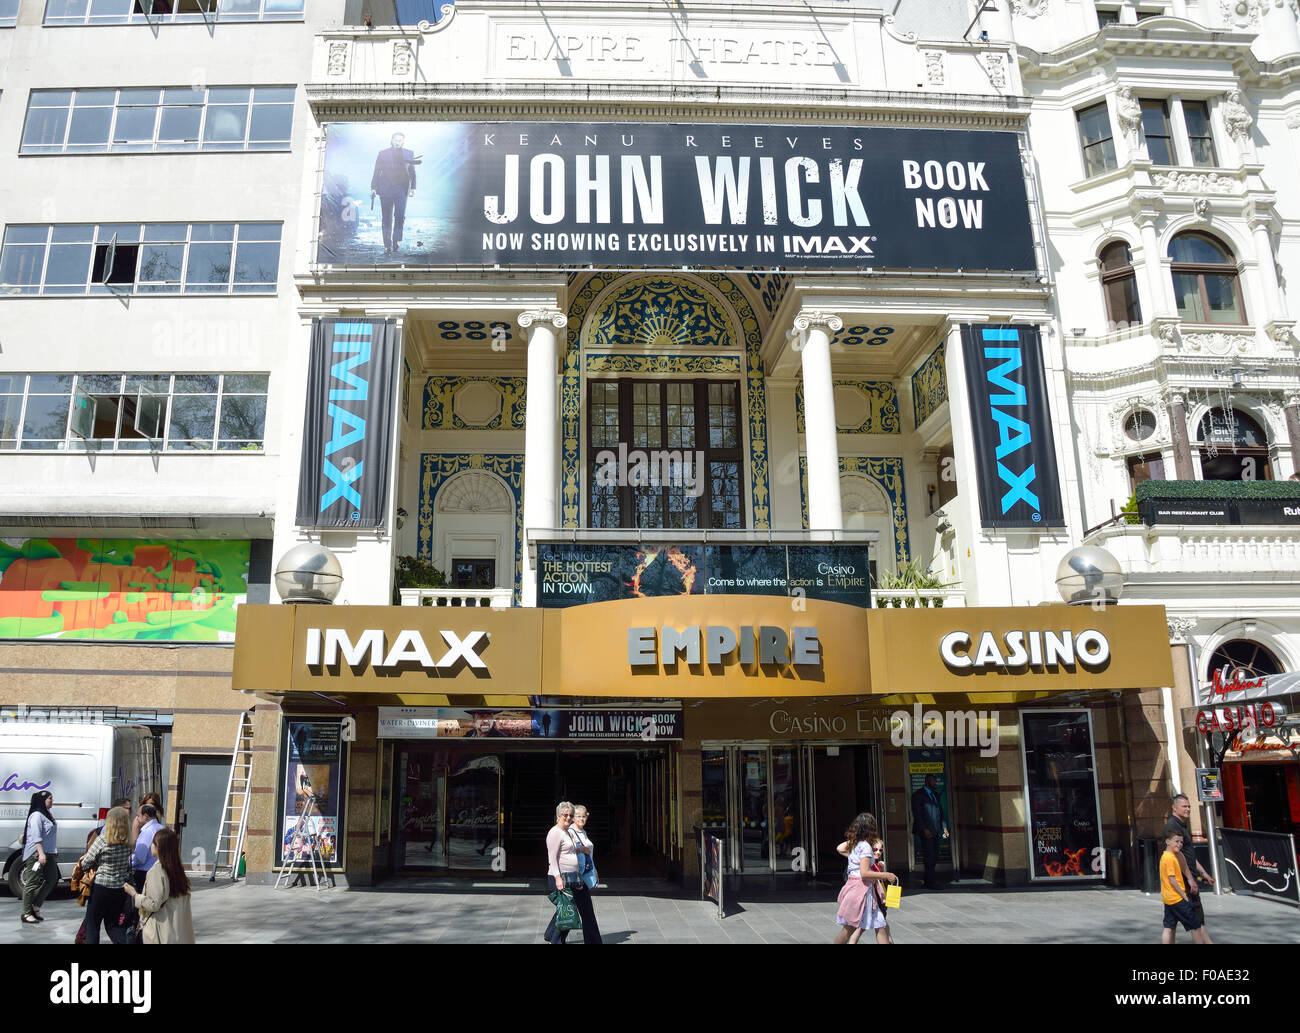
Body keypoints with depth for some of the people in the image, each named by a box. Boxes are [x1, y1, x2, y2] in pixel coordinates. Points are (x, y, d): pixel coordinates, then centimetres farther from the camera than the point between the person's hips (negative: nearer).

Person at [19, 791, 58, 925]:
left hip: (48, 853, 10)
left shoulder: (47, 814, 17)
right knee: (33, 883, -5)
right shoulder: (37, 815, -14)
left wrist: (55, 851, 23)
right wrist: (41, 853, -27)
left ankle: (35, 906, 17)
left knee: (51, 879, 9)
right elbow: (36, 836, -21)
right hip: (37, 853, -10)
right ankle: (26, 914, 2)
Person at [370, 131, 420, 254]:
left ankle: (397, 242, 3)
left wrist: (413, 188, 0)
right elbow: (376, 172, 9)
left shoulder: (409, 154, 11)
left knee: (400, 216, -11)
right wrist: (373, 188, 1)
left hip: (401, 190, 0)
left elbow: (412, 173, 11)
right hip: (385, 190, 0)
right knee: (387, 219, 1)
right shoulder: (382, 154, 9)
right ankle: (387, 246, 5)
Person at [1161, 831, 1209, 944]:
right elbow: (1172, 880, -20)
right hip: (1177, 898, -9)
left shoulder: (1164, 856, 13)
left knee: (1169, 928, 6)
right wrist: (1184, 896, -13)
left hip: (1168, 899, 9)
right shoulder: (1170, 858, -16)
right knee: (1196, 926, 2)